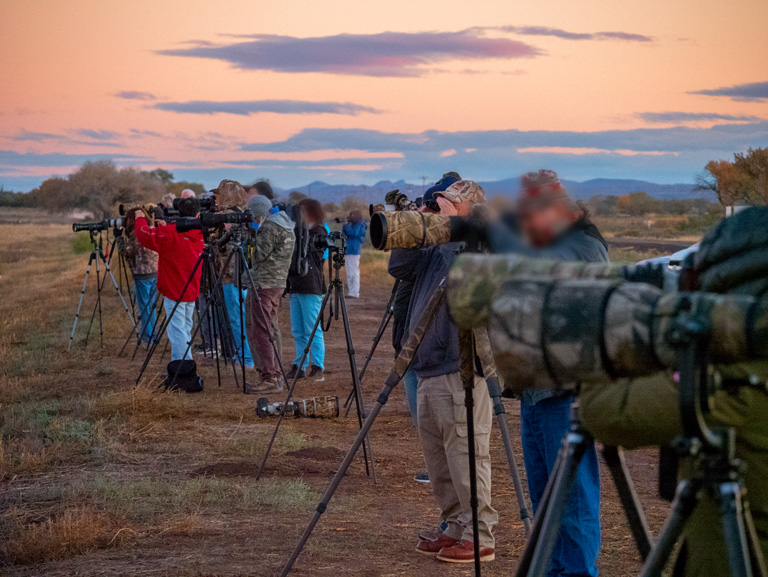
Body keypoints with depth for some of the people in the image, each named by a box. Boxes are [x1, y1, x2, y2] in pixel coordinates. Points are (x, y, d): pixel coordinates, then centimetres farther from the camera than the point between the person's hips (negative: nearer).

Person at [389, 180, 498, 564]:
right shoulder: (438, 245, 16)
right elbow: (399, 267, 14)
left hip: (461, 368, -9)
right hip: (429, 366, 9)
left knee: (465, 451, -7)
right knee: (435, 449, 14)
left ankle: (478, 535, -1)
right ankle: (454, 526, 23)